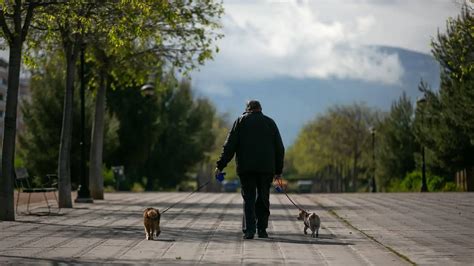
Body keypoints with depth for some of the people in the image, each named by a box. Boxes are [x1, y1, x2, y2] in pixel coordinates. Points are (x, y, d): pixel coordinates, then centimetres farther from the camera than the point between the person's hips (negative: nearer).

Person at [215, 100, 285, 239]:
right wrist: (278, 170, 17)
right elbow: (279, 148, 13)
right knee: (263, 199, 11)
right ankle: (262, 230, 10)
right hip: (267, 168, 2)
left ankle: (249, 230, -10)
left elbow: (229, 146, 0)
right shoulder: (270, 122, 15)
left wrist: (220, 165, 0)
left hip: (246, 167, -1)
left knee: (249, 198, 0)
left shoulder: (241, 121, 8)